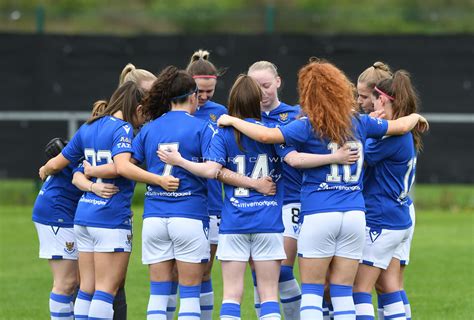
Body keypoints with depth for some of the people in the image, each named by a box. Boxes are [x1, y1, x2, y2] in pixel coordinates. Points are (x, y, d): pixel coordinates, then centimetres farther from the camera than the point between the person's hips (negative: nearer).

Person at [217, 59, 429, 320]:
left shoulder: (309, 126, -8)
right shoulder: (358, 123, 6)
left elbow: (266, 135, -19)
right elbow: (401, 126, 19)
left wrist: (232, 121, -3)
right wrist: (415, 117, 42)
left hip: (319, 215, -4)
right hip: (355, 214, 4)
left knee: (311, 289, 3)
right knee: (342, 292, 7)